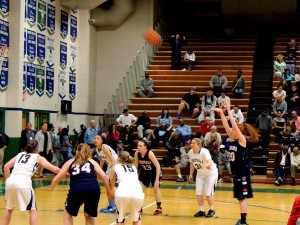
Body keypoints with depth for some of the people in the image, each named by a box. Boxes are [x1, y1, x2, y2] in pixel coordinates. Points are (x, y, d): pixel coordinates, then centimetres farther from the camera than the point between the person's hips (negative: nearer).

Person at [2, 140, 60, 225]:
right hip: (23, 182, -4)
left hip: (11, 181, 4)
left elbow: (6, 166, 15)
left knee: (9, 208, 25)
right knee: (33, 209, 10)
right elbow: (54, 169, 9)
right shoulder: (38, 157, 16)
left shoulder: (20, 154, 27)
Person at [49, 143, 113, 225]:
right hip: (93, 189, 1)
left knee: (68, 213, 26)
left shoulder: (70, 162, 25)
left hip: (76, 190, -1)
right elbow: (103, 176, 7)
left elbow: (56, 179, 25)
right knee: (89, 215, 25)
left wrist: (50, 189, 43)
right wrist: (109, 191, 13)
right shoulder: (92, 162, 24)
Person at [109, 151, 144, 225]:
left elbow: (111, 184, 33)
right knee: (136, 219, 25)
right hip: (138, 193, 2)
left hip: (123, 193, -2)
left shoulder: (116, 167, 24)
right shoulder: (134, 167, 31)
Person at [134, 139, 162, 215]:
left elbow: (158, 166, -28)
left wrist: (157, 179, -30)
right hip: (144, 173, 4)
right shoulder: (137, 153, -18)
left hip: (154, 172, -4)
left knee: (156, 189, 1)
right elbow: (136, 166, -3)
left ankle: (159, 208, 16)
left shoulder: (150, 153, -31)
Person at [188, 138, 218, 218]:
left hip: (211, 173, -6)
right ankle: (202, 211, 14)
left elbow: (209, 161, -47)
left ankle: (211, 210, 14)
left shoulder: (204, 151, -30)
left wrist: (208, 165, -70)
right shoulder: (190, 152, -11)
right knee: (198, 193, 0)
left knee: (208, 193, -8)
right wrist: (191, 174, 10)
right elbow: (192, 163, 7)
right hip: (200, 174, 6)